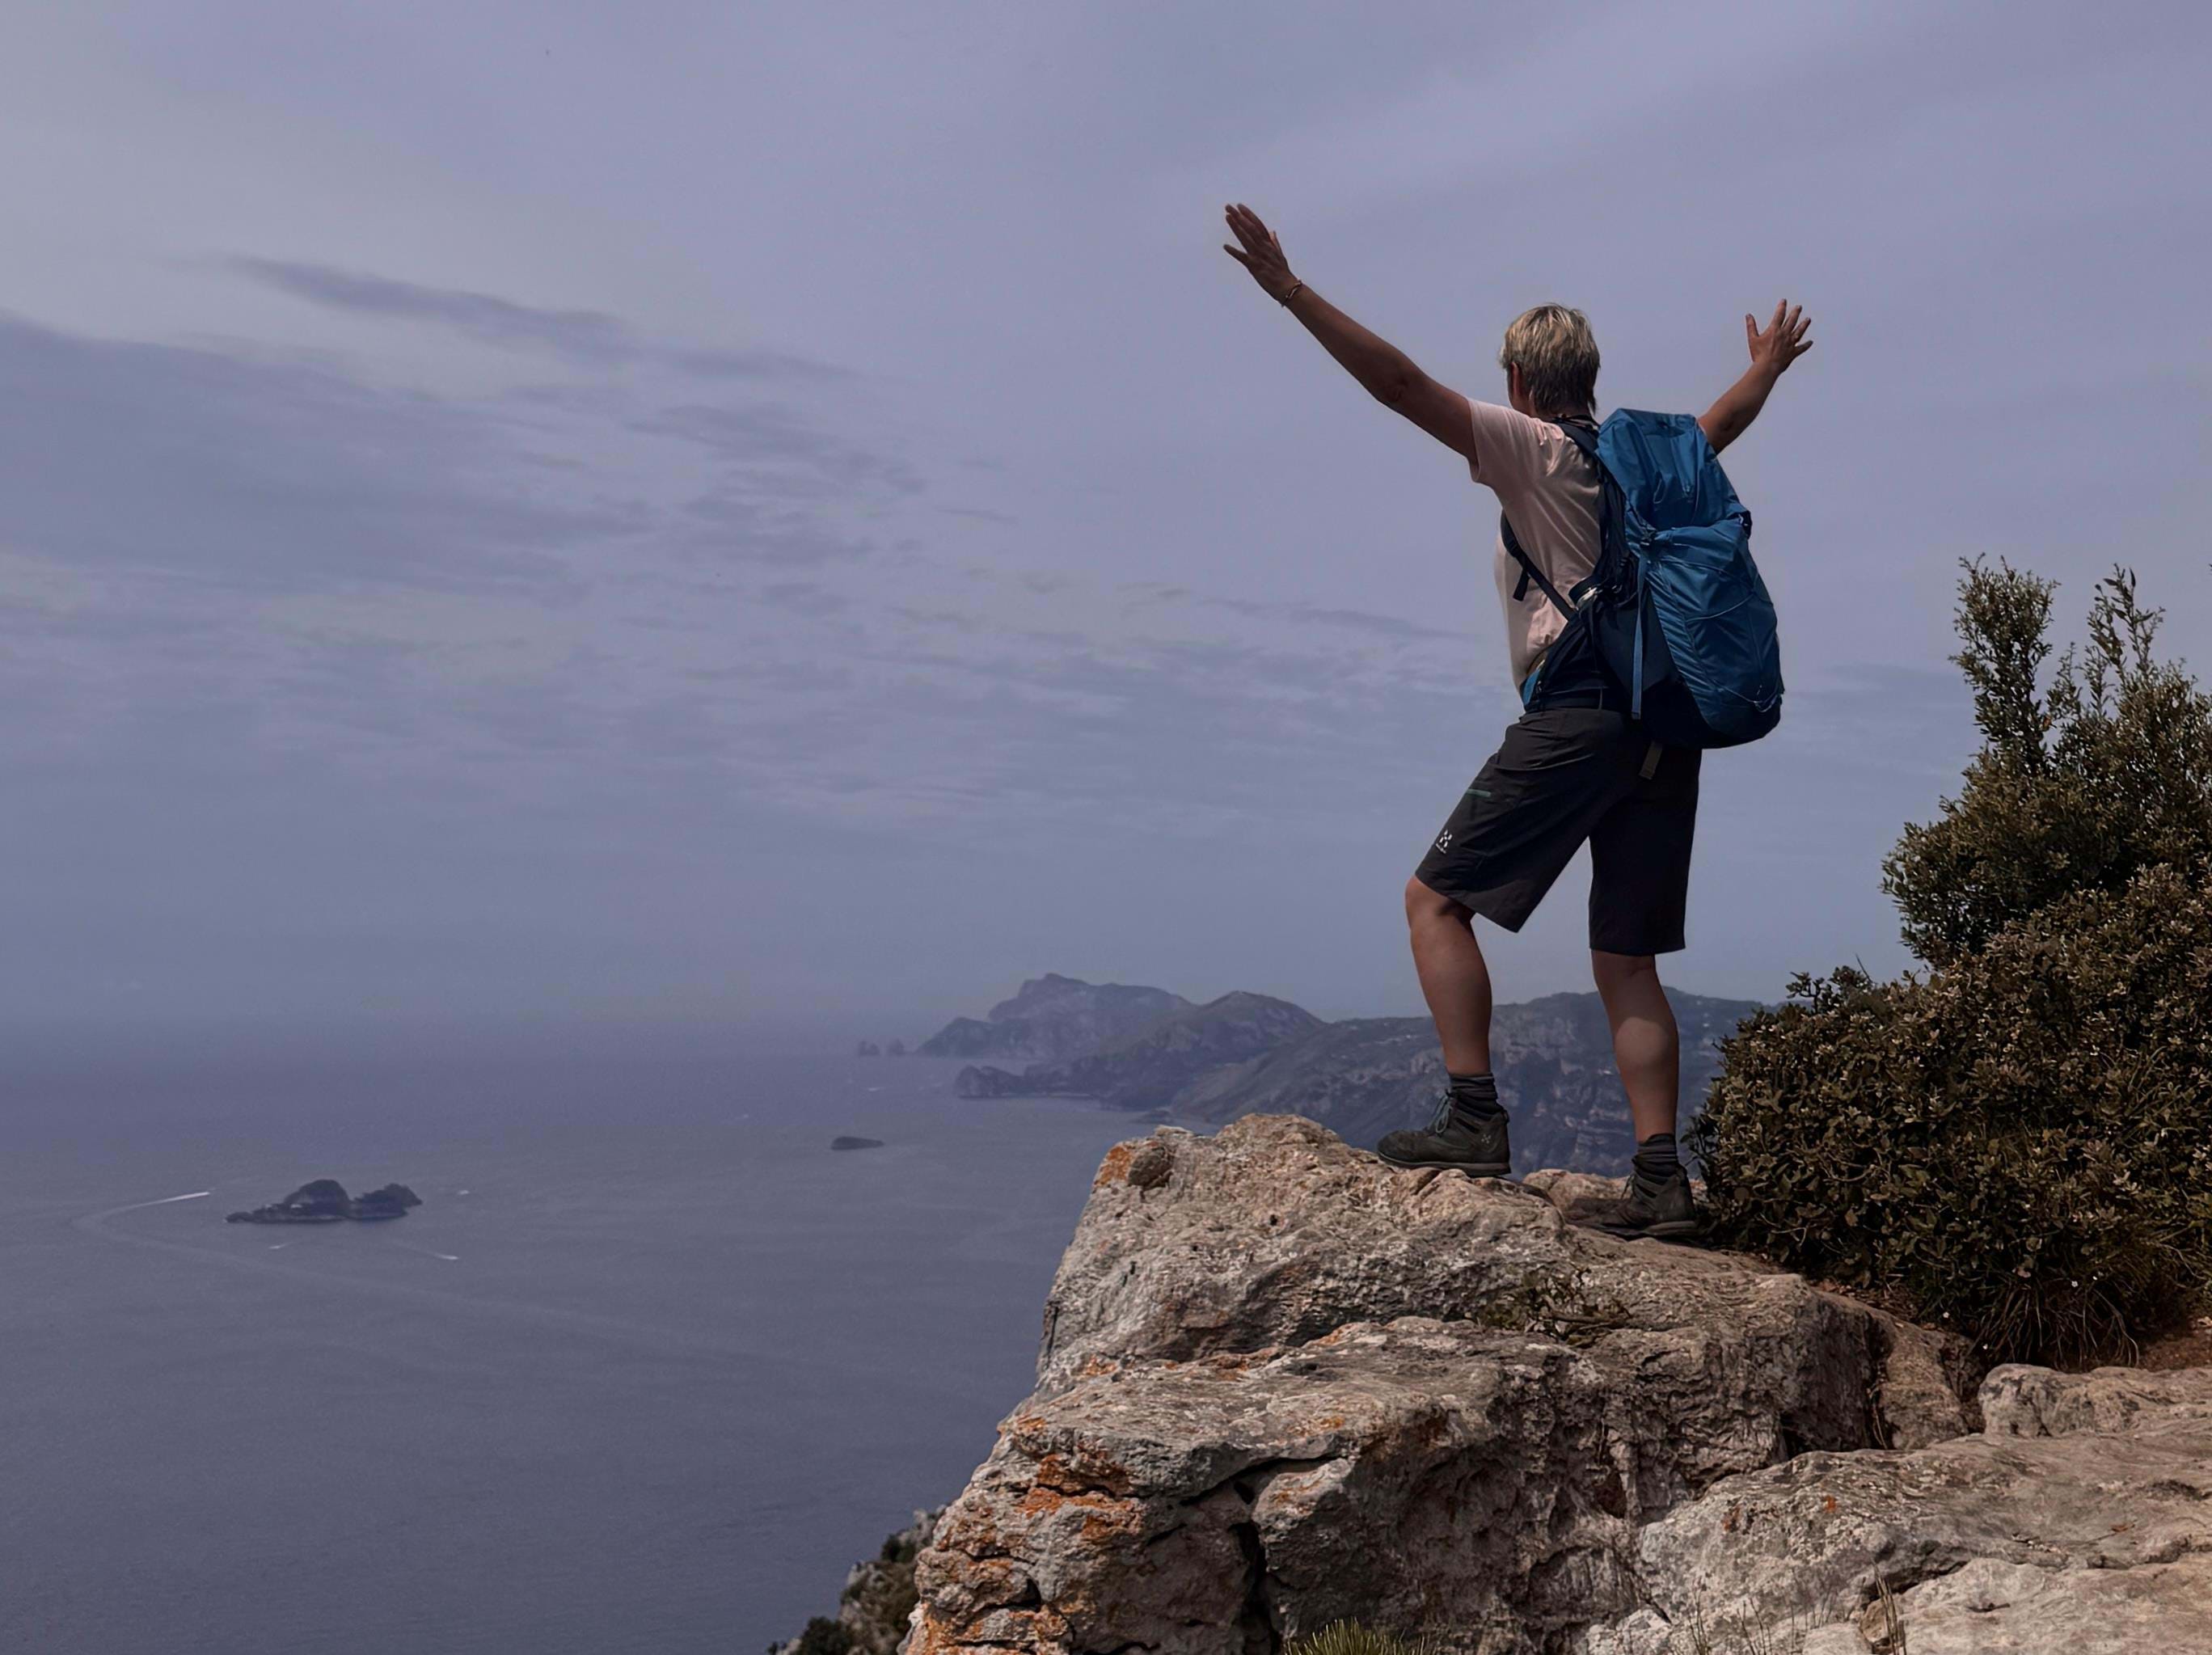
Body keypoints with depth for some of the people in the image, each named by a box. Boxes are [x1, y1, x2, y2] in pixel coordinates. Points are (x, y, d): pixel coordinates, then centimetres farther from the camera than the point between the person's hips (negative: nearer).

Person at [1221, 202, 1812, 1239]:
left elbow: (1399, 384, -9)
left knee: (1437, 899, 0)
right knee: (1627, 964, 8)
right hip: (1668, 722, 7)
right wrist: (1766, 368, 64)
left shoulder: (1531, 448, 1)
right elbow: (1725, 419, 43)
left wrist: (1291, 292, -8)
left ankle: (1473, 1118, -10)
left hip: (1578, 711, -7)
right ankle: (1660, 1180, 3)